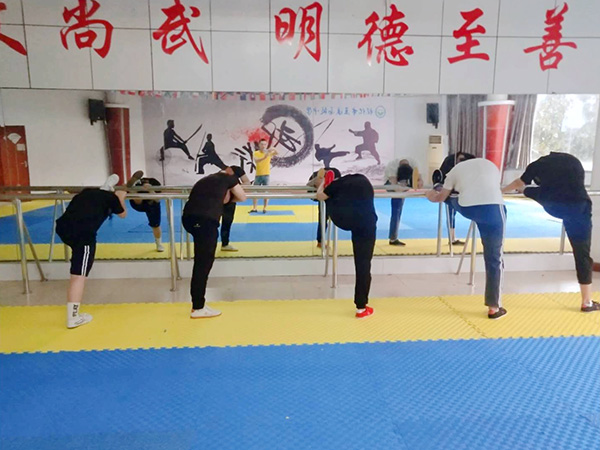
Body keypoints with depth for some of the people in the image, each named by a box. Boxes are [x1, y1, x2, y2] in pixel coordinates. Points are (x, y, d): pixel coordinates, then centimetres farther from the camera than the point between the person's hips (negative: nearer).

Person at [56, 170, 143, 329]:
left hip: (62, 227, 6)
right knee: (78, 275, -1)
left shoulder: (87, 192, 29)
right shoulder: (111, 197, 16)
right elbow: (123, 214, 32)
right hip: (82, 234, -6)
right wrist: (121, 199, 44)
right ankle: (73, 318, 3)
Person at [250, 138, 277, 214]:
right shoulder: (256, 153, -1)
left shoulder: (269, 152, -1)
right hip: (258, 175, 1)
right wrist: (264, 157, -39)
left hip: (266, 175, -1)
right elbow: (256, 160, -22)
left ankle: (265, 208, 9)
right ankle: (254, 208, 15)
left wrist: (272, 149, -41)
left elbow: (276, 152, -19)